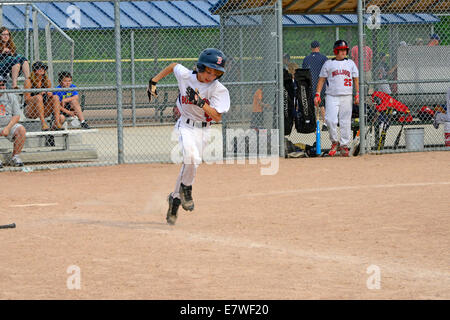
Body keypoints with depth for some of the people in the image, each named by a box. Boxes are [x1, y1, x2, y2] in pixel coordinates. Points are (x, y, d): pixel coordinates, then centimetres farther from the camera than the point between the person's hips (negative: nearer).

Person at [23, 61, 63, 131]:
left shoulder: (47, 81, 8)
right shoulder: (29, 81, -6)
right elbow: (26, 99, -11)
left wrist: (50, 94, -10)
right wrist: (39, 94, -25)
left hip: (43, 111, 5)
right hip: (30, 111, -5)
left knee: (55, 97, -14)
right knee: (39, 97, -30)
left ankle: (57, 123, -26)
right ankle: (43, 123, -38)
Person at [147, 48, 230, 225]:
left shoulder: (219, 89, -13)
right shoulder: (185, 75, -10)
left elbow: (217, 117, -19)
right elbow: (173, 65, 12)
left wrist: (201, 103, -32)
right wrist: (153, 81, 12)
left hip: (203, 130, 2)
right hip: (186, 126, -2)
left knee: (190, 164, 3)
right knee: (192, 157, -28)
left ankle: (175, 198, 23)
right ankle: (186, 189, -4)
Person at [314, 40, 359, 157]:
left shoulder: (350, 63, 13)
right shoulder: (328, 64, 8)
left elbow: (356, 80, 12)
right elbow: (321, 80, 8)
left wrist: (357, 94, 1)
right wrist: (317, 95, -1)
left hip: (346, 97, 1)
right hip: (331, 96, -1)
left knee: (345, 122, 1)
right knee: (330, 120, -14)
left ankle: (344, 145, 9)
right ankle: (334, 142, 4)